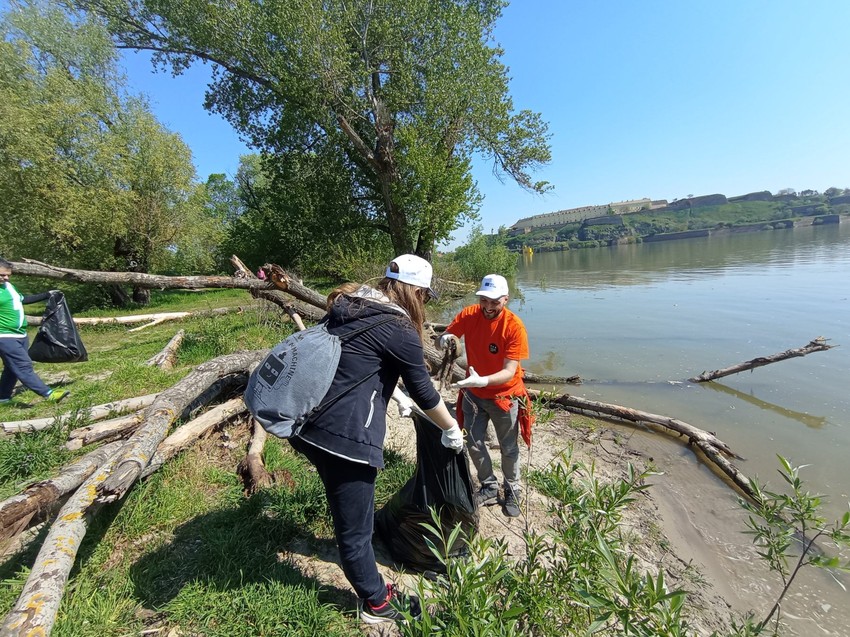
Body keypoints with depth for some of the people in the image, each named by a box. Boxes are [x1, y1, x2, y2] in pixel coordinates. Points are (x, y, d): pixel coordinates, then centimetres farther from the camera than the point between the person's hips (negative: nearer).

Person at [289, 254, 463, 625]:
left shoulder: (346, 307, 11)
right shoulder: (399, 330, -13)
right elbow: (424, 392, -4)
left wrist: (392, 391, 33)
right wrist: (452, 430, 13)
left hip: (308, 425, 9)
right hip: (344, 436, -9)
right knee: (355, 526, 14)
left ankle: (355, 550, 59)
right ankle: (376, 603, 38)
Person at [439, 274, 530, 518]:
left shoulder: (514, 326, -25)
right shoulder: (468, 314, -15)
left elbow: (509, 371, -29)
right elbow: (443, 340, -7)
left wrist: (481, 380, -47)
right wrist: (445, 339, -32)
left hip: (504, 395, -3)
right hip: (474, 394, 3)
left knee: (509, 448, 13)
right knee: (474, 444, 11)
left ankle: (512, 491, 39)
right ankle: (489, 488, 35)